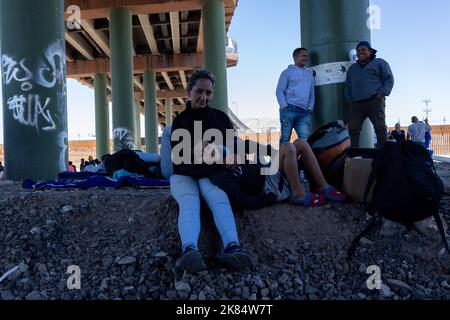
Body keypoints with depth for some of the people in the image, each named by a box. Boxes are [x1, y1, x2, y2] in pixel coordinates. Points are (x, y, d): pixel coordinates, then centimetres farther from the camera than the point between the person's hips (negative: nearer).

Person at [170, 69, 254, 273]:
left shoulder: (221, 118, 11)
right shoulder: (179, 121, 6)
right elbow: (177, 158, -7)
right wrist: (194, 153, -29)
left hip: (211, 174, 1)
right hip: (184, 175, 0)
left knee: (219, 198, -34)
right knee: (189, 202, -34)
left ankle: (232, 247, -59)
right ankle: (190, 250, -60)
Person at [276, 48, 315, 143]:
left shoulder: (309, 74, 25)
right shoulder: (288, 72, 9)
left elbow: (312, 93, 24)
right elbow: (279, 90, 1)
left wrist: (310, 108, 8)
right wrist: (284, 106, -12)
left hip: (304, 112, 4)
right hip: (289, 109, -4)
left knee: (305, 138, -7)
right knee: (285, 137, -7)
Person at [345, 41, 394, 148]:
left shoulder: (380, 63, 13)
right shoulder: (352, 68, 27)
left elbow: (389, 79, 5)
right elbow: (348, 86, 26)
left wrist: (382, 94, -9)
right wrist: (349, 99, 10)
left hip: (375, 102, -4)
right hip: (356, 104, 4)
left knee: (380, 128, -10)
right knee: (353, 129, -5)